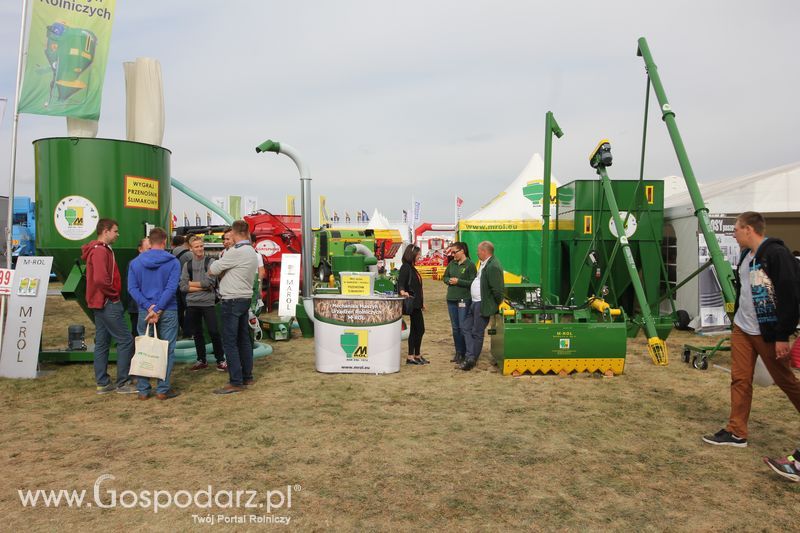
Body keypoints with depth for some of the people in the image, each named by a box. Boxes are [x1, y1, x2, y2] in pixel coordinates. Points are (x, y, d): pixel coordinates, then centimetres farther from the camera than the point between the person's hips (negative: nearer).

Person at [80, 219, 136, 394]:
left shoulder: (101, 250, 17)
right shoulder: (100, 251, -16)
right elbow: (100, 279, -27)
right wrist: (114, 295, -15)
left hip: (102, 303, 11)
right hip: (108, 303, -11)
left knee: (102, 343, 12)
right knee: (126, 340, -6)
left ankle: (102, 383, 19)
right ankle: (122, 383, -1)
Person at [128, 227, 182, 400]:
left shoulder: (135, 262, 4)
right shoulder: (173, 262, -6)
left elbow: (132, 288, -4)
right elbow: (171, 288, -16)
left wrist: (148, 306, -11)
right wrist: (157, 310, -16)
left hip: (144, 312, 3)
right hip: (168, 312, -3)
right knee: (167, 350, 5)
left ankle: (143, 390, 16)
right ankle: (163, 389, 8)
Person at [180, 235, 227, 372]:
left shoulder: (210, 262, -2)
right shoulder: (187, 265, 8)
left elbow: (209, 282, -14)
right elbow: (183, 287, 0)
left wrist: (191, 283, -3)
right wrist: (201, 287, -8)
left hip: (208, 303, -4)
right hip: (192, 304, 4)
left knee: (214, 332, -5)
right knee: (197, 333, 12)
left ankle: (220, 360, 8)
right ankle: (201, 360, 24)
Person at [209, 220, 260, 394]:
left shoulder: (236, 252, -17)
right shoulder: (253, 252, 12)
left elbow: (212, 270, -9)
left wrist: (212, 269, 11)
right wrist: (223, 272, 4)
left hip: (232, 300, -9)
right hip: (245, 298, 9)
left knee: (229, 342, -5)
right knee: (244, 339, 14)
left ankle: (236, 382, -4)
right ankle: (247, 377, 21)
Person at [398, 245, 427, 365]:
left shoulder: (412, 268, 18)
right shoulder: (405, 267, -10)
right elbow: (400, 282, -22)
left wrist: (422, 302, 27)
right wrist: (402, 292, -43)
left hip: (416, 303, 10)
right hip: (412, 303, -10)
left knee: (417, 329, 11)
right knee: (418, 329, -6)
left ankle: (416, 356, 18)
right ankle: (412, 356, 0)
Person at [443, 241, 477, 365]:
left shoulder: (470, 265, -9)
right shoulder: (452, 263, 9)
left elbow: (473, 283, -14)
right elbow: (444, 277, 18)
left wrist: (458, 281, -17)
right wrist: (449, 280, -3)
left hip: (464, 300, -6)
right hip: (451, 299, 6)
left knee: (463, 327, -3)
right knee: (455, 327, 11)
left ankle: (463, 354, 6)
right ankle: (458, 353, 21)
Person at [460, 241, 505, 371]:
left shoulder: (493, 266, -23)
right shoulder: (485, 263, 10)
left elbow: (498, 289, -24)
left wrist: (498, 303, -12)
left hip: (483, 305, -10)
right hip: (475, 303, 10)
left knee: (477, 333, 1)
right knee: (467, 327, 12)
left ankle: (472, 360, 13)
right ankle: (470, 357, 12)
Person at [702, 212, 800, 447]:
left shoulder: (777, 255, -16)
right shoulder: (746, 255, 10)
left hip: (768, 333, -7)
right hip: (741, 330, 8)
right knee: (740, 380, 7)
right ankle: (736, 433, 12)